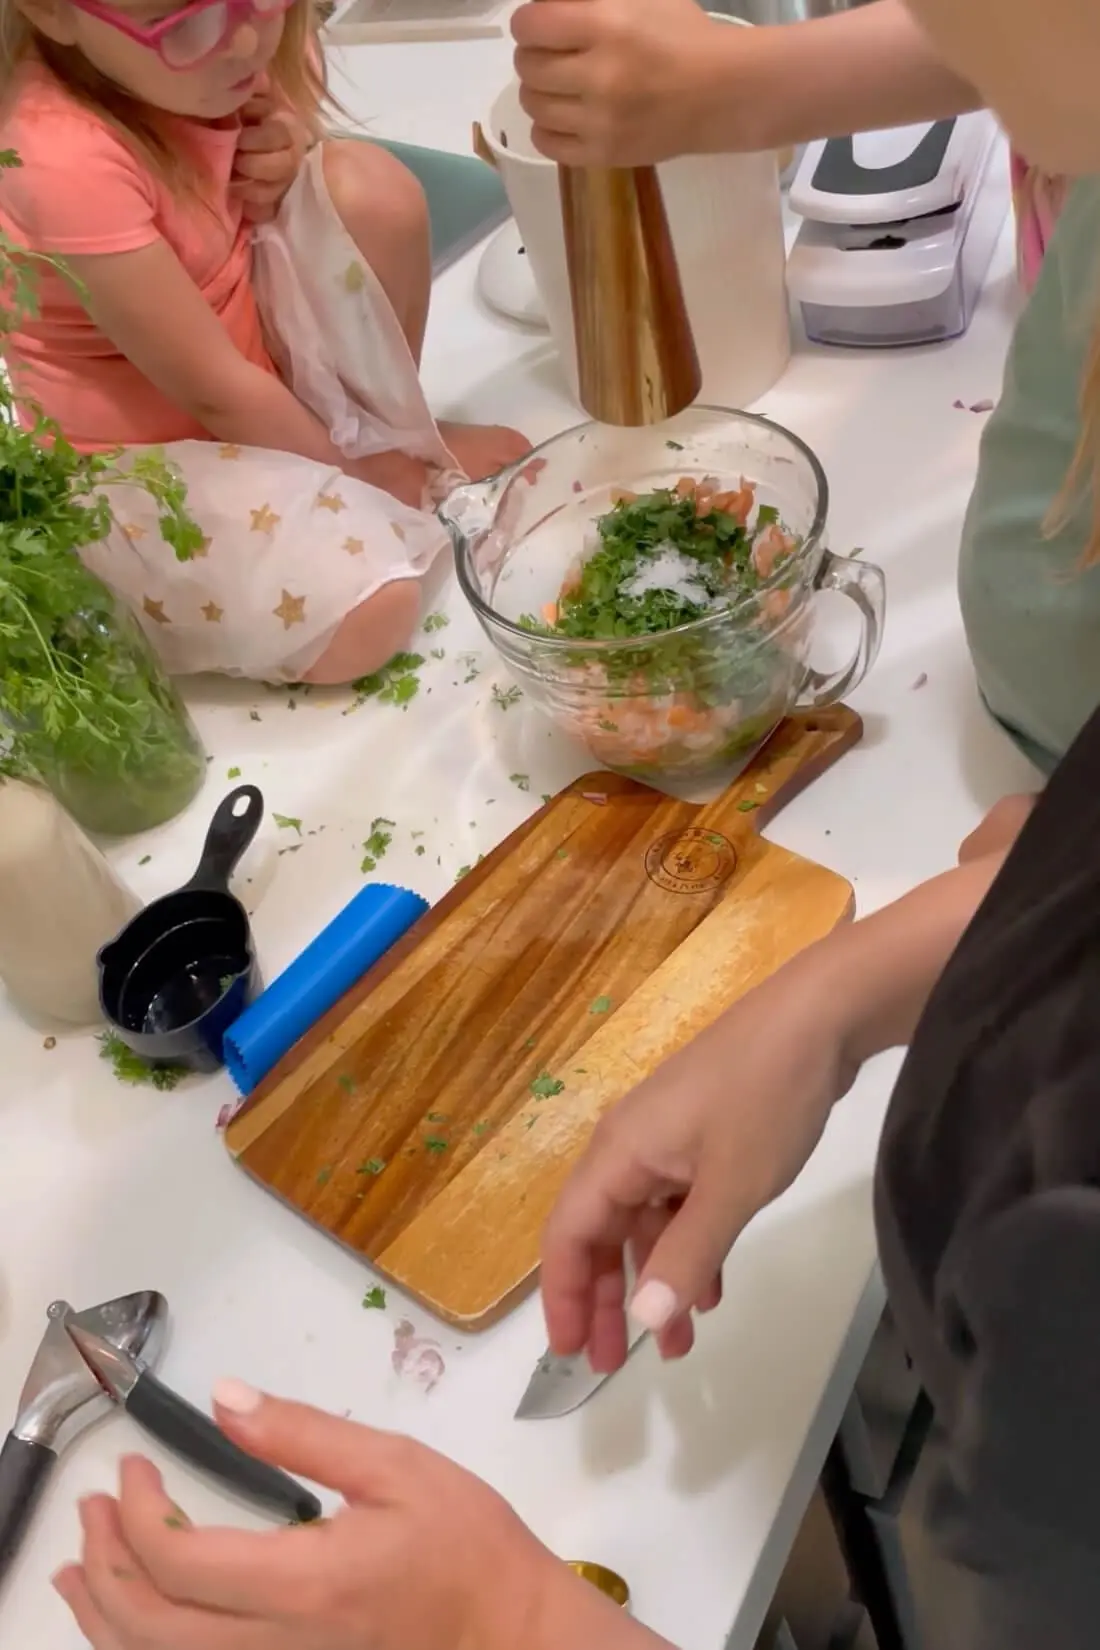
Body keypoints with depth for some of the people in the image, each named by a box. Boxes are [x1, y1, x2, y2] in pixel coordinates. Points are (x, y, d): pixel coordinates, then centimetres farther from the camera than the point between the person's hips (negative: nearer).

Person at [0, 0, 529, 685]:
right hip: (143, 453, -7)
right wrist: (357, 474, -12)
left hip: (251, 354, 7)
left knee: (366, 186, -18)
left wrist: (280, 173, -16)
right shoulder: (69, 158, -33)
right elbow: (212, 390, -26)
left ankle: (390, 434, 4)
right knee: (368, 619, -27)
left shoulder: (196, 71, -11)